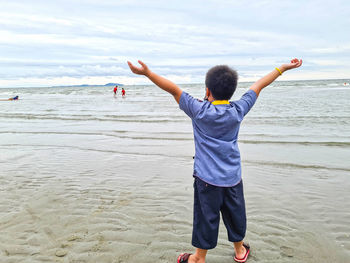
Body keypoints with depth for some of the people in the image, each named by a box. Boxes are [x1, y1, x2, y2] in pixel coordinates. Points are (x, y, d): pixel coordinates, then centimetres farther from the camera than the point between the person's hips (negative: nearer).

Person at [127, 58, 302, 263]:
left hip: (207, 178, -3)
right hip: (233, 177, 4)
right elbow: (259, 85, 6)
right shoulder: (238, 111, -3)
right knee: (235, 215, 20)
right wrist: (283, 68, 15)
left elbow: (174, 89, -15)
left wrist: (147, 72, -16)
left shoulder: (200, 111, -12)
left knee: (206, 218, 8)